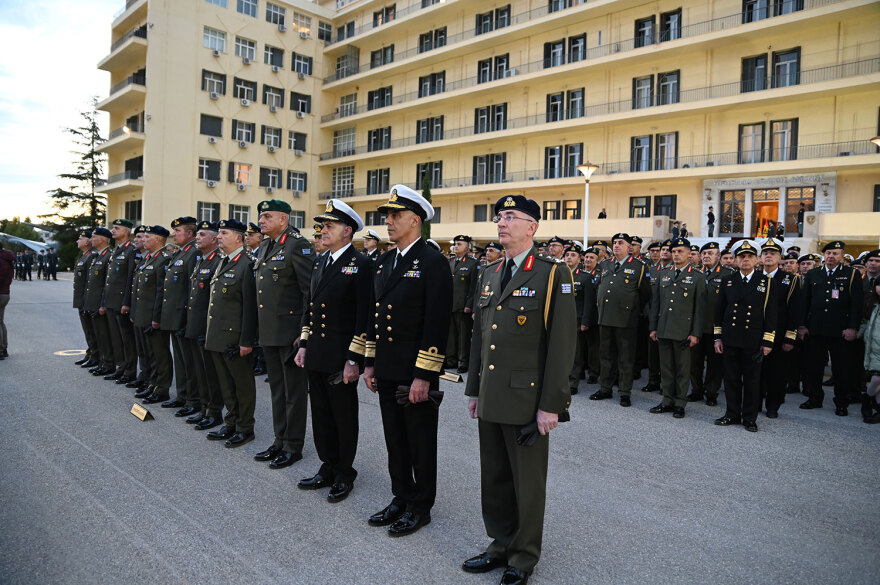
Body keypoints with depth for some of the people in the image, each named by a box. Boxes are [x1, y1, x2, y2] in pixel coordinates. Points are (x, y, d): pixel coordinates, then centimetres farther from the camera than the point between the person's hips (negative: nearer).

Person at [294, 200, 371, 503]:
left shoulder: (360, 264, -12)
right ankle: (328, 469, 31)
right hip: (315, 357, 8)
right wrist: (303, 345, 14)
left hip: (340, 359, -7)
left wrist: (354, 360, -18)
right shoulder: (320, 264, 13)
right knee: (321, 415, 16)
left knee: (344, 418, 7)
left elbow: (364, 316, -16)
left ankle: (344, 475, 24)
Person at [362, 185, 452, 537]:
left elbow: (437, 323, -18)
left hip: (416, 374, -7)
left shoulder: (433, 263, -13)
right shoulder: (384, 262, 12)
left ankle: (420, 507, 25)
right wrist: (370, 362, 14)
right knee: (395, 440, 18)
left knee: (420, 443, 8)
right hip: (387, 372, 8)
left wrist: (423, 376, -19)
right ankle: (401, 498, 35)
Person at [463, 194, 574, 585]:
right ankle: (501, 545, 37)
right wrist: (474, 390, 14)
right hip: (490, 402, 6)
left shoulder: (552, 274, -9)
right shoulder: (488, 275, 11)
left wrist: (551, 404, -14)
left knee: (527, 483, 10)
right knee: (494, 479, 17)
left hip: (526, 402, -6)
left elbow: (561, 343, -12)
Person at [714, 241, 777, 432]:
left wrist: (768, 341, -4)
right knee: (731, 379, 8)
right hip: (730, 340, 2)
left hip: (753, 341, -2)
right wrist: (718, 337, 5)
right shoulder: (727, 280, 7)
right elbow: (719, 310, 10)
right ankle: (732, 414, 21)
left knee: (751, 381, 5)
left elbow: (770, 314, 1)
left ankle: (749, 418, 17)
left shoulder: (766, 282, 2)